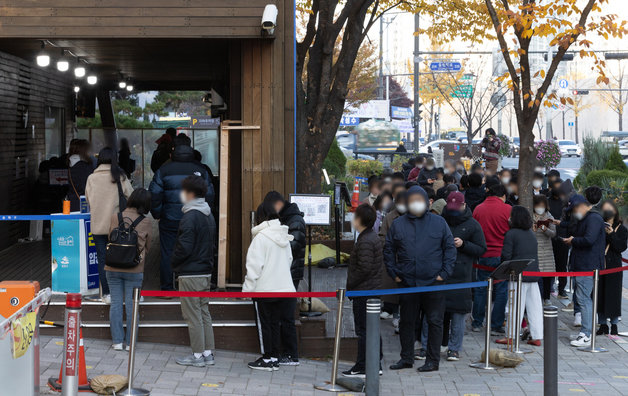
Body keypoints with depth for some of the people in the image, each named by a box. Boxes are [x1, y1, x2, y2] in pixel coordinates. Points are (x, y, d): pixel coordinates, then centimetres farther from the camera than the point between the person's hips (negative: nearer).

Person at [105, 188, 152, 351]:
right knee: (131, 304, 5)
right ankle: (129, 342, 9)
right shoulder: (146, 223, -4)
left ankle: (117, 341, 9)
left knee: (116, 303, 8)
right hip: (134, 270, -2)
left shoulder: (115, 217, 0)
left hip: (113, 268, 2)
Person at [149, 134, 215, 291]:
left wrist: (157, 215, 7)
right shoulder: (200, 170, 1)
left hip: (169, 220, -1)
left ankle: (167, 288, 9)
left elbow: (155, 194, -6)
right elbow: (209, 195, 4)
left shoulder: (164, 170, -5)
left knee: (167, 254, 6)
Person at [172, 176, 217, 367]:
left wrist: (174, 263, -4)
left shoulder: (190, 217, -17)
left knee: (192, 315, -2)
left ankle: (197, 355, 2)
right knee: (204, 313, 13)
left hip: (190, 274, -9)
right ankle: (208, 353, 17)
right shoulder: (209, 216, 12)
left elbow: (184, 247, -20)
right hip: (206, 272, 9)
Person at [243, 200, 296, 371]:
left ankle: (267, 360, 7)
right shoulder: (284, 237, 7)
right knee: (275, 323, 13)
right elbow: (289, 260, 16)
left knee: (266, 324, 3)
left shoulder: (261, 237, -14)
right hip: (284, 286, 6)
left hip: (265, 288, -6)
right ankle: (275, 358, 17)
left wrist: (247, 289, -10)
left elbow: (255, 266, -15)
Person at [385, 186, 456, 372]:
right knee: (406, 321, 9)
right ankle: (407, 357, 21)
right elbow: (388, 250, 13)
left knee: (435, 321, 1)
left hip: (433, 282, -2)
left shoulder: (439, 222, 4)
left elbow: (450, 248, 6)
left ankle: (433, 360, 10)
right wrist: (394, 273, 4)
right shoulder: (398, 224, 7)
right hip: (407, 283, 2)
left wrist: (444, 273, -3)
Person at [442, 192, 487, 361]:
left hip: (461, 275, -2)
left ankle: (454, 348, 9)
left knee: (458, 312, 0)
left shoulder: (473, 225, 5)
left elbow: (481, 249, 4)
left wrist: (463, 244, -10)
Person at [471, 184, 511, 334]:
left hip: (483, 255, 3)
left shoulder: (478, 209, 4)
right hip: (502, 256, -3)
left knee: (480, 289, 12)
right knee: (501, 291, 4)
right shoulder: (507, 209, -5)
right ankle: (496, 325, 4)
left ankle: (477, 323, 16)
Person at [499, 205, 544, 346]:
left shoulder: (511, 234, -8)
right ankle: (537, 336, 8)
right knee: (534, 305, 7)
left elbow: (506, 255, -9)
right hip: (533, 274, 6)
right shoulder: (531, 234, 14)